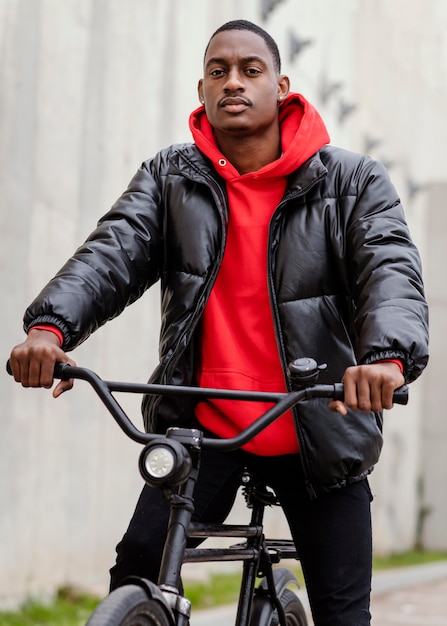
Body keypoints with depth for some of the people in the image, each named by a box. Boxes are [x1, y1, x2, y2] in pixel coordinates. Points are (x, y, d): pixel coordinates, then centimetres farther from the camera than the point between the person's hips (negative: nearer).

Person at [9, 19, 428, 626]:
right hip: (203, 427, 1)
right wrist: (50, 325, -32)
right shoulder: (170, 179, 4)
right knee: (137, 564, -18)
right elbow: (112, 253, -11)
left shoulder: (353, 182, -1)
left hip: (319, 433, 0)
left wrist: (389, 355, -39)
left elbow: (393, 271, -16)